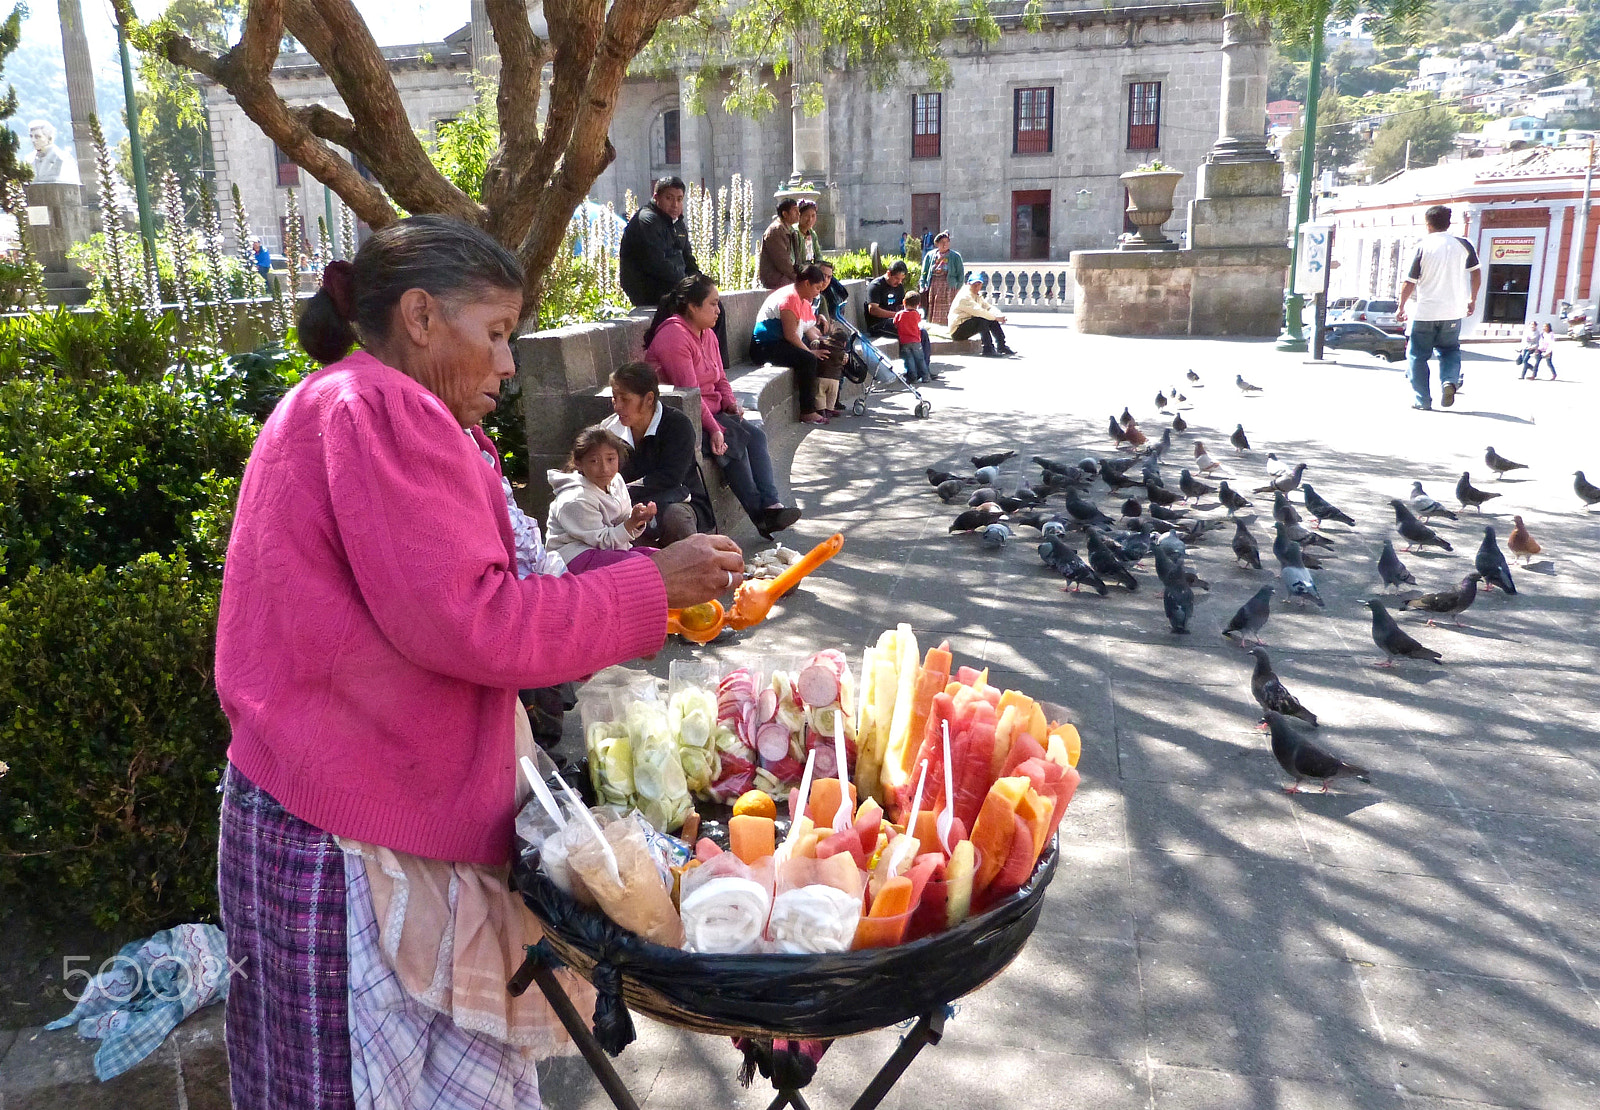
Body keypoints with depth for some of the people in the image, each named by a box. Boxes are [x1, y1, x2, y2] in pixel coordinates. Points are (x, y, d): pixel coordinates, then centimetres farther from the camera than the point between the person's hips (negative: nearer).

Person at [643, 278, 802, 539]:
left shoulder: (706, 334, 14)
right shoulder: (674, 336, -17)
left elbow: (720, 378, 20)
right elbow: (688, 393, -23)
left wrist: (731, 403, 0)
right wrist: (714, 429, -27)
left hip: (710, 413, 9)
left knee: (755, 432, -12)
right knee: (735, 438, -25)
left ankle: (770, 505, -20)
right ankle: (760, 512, -18)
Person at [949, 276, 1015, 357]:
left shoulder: (978, 296, 15)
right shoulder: (964, 297, -17)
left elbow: (989, 307, 9)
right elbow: (978, 311, -27)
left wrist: (999, 315, -12)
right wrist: (996, 318, -26)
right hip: (957, 331, -9)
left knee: (992, 321, 0)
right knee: (982, 320, -29)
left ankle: (1001, 346, 2)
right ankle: (988, 350, -31)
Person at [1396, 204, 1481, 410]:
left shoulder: (1423, 246, -7)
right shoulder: (1462, 244, 2)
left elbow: (1409, 282, -7)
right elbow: (1476, 273, 9)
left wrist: (1401, 307, 5)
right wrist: (1472, 300, 21)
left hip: (1424, 312, -3)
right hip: (1453, 312, 3)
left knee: (1418, 355, 7)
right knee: (1450, 350, 19)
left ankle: (1422, 400, 6)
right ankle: (1450, 380, -8)